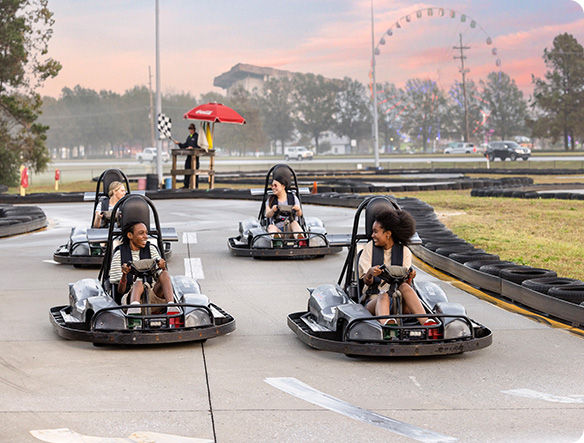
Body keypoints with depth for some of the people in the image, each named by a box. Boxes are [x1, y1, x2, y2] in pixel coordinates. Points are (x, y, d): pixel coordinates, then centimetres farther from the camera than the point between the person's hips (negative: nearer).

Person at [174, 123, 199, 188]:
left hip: (195, 155, -7)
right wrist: (179, 143, 7)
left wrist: (193, 148, -21)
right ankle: (186, 185, 13)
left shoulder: (197, 136, -5)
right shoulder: (189, 137, 18)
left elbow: (199, 146, -10)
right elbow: (185, 145, 20)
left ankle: (195, 185, -2)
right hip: (189, 155, 7)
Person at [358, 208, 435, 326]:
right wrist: (370, 273, -25)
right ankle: (387, 325, -73)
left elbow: (406, 283, 2)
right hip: (373, 301, -1)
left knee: (404, 287, -32)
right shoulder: (370, 248, 9)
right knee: (384, 297, -37)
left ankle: (426, 322, -53)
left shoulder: (404, 251, 10)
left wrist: (409, 277, -22)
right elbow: (367, 282, 0)